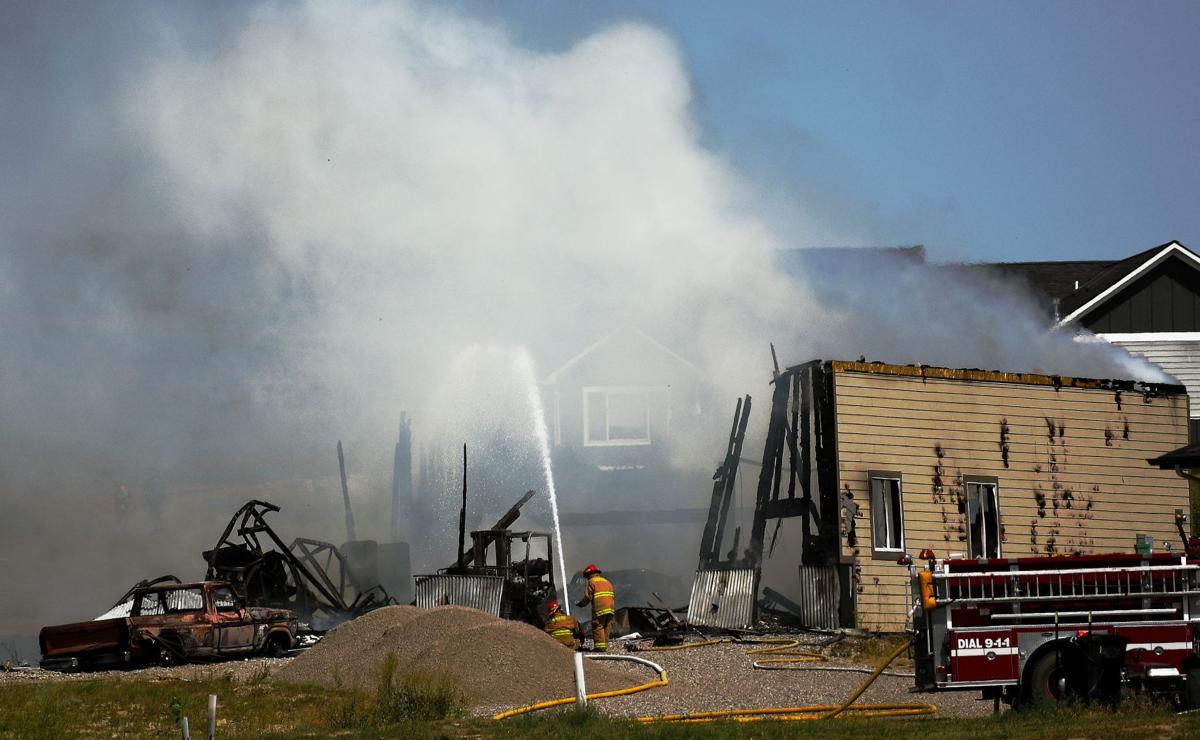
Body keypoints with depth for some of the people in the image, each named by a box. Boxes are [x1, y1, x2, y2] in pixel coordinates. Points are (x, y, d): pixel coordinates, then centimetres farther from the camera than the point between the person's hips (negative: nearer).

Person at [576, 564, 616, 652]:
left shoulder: (592, 582, 1)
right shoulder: (607, 582, 23)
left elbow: (588, 596, -5)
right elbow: (613, 596, 21)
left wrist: (581, 604, 11)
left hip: (599, 608, -7)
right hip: (610, 608, 7)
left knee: (598, 628, -5)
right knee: (606, 628, 11)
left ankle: (600, 646, -12)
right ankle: (605, 645, 10)